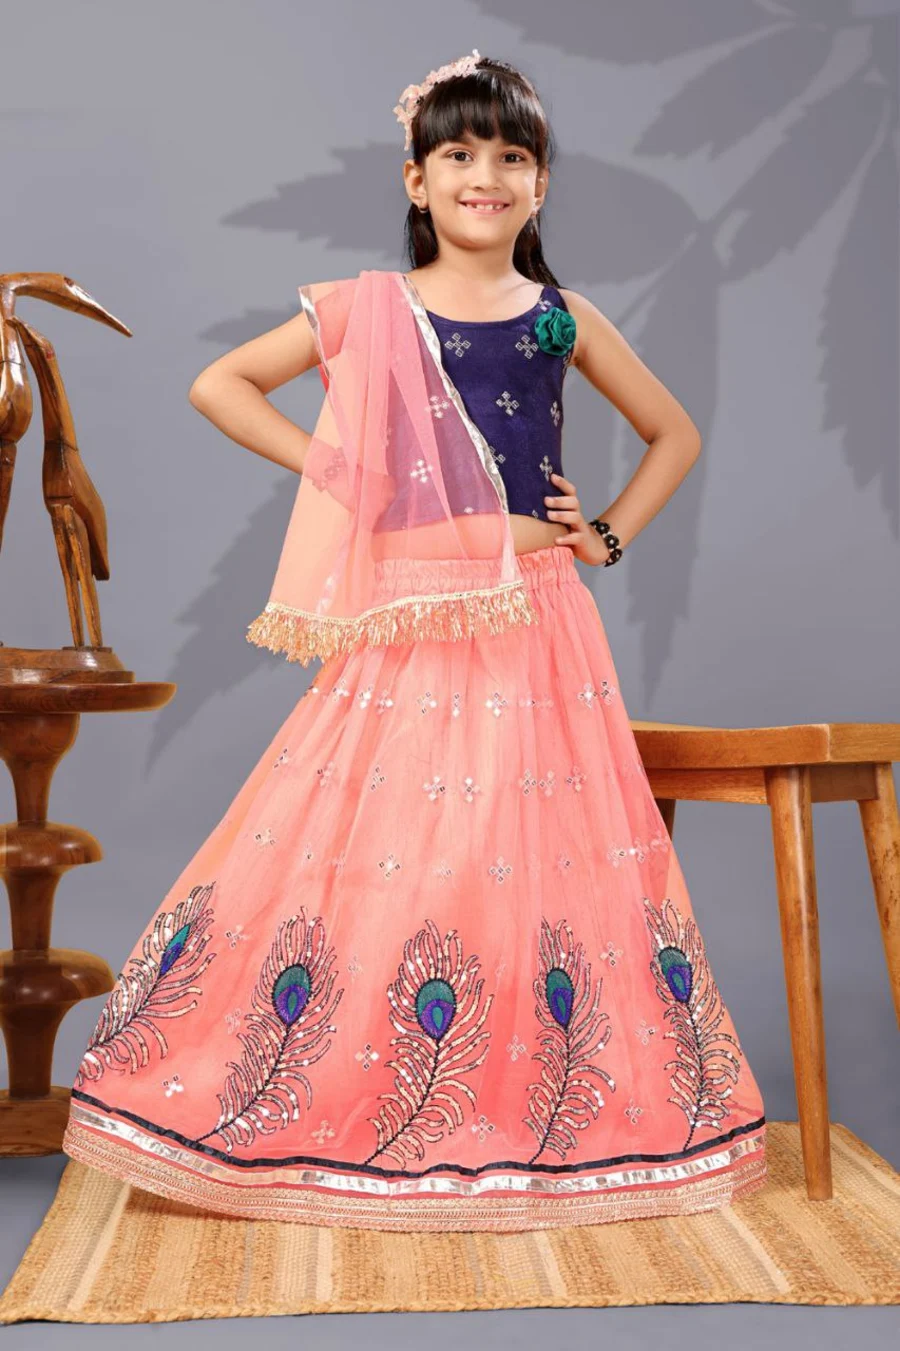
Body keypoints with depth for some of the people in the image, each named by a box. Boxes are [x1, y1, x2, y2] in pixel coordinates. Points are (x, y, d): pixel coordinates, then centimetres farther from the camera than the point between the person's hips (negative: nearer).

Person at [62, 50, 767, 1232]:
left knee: (539, 855, 2)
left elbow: (675, 436, 20)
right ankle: (345, 1119, 10)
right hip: (404, 626, -1)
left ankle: (548, 1125, 15)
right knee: (370, 850, -3)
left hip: (532, 627, 1)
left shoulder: (563, 321, 9)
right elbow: (217, 385, 8)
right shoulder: (366, 310, 5)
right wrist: (326, 468, 1)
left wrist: (610, 536, 7)